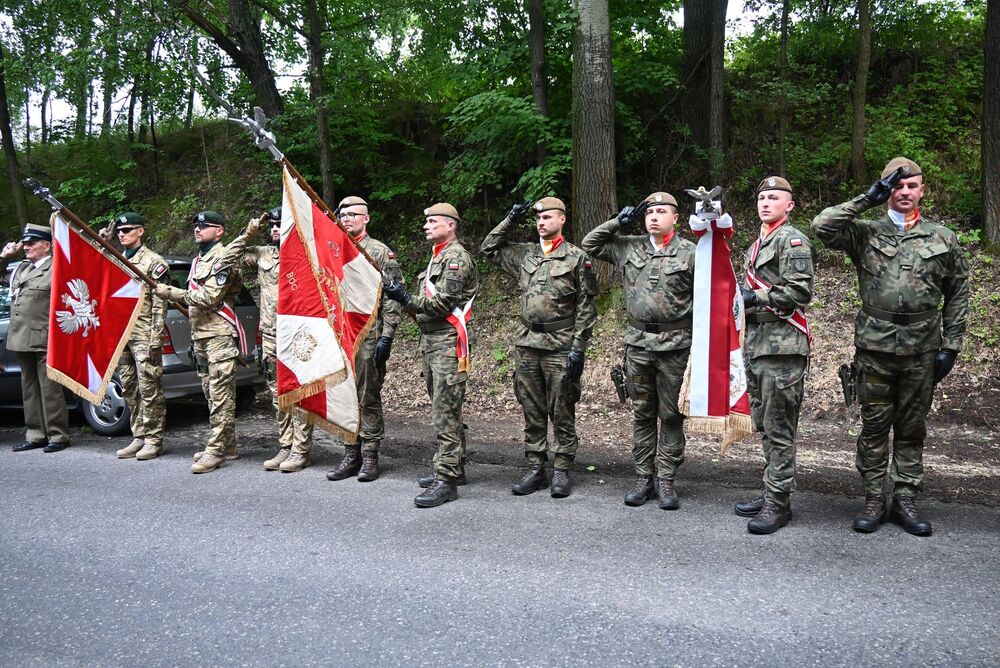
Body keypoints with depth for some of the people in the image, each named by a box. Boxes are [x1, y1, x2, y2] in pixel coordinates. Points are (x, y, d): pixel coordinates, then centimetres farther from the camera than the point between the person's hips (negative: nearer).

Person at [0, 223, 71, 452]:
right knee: (30, 390, 13)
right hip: (22, 339, 8)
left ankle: (58, 436, 4)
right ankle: (35, 435, 21)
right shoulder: (21, 267, 16)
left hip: (44, 341, -8)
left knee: (50, 390, -4)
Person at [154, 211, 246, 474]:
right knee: (211, 392, 11)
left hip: (220, 334, -10)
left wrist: (171, 293, -12)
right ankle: (227, 445, 17)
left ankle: (216, 450, -8)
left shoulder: (223, 257, -9)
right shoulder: (198, 260, 21)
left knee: (220, 393, -9)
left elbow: (210, 297, -16)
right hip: (200, 334, 10)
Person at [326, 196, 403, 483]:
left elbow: (392, 299, -7)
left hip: (368, 337, -5)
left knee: (369, 398, -1)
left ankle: (370, 456, 8)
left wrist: (386, 337, -14)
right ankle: (351, 454, 18)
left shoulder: (381, 252, -2)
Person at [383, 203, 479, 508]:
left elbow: (443, 303, -18)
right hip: (430, 340, 10)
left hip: (449, 343, -10)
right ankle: (453, 467, 25)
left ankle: (446, 480, -10)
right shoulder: (436, 257, 21)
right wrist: (402, 297, 7)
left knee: (445, 413, -11)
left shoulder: (457, 257, -10)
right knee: (443, 410, 15)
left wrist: (405, 298, -20)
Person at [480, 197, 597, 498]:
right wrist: (510, 221, 11)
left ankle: (561, 472, 11)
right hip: (526, 345, 5)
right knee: (532, 412, 9)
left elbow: (586, 306, -5)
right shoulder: (524, 254, 12)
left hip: (561, 348, -5)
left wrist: (578, 347, -11)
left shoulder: (577, 257, -2)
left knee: (562, 413, 2)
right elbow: (489, 248, 23)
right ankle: (535, 469, 18)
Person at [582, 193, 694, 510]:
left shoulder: (690, 252, -1)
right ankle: (644, 478, 18)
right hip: (638, 343, 3)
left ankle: (666, 481, 12)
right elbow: (589, 244, 16)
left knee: (671, 415, 3)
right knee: (642, 413, 9)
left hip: (675, 344, -3)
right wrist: (618, 223, 4)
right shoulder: (628, 247, 8)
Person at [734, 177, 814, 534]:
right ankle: (770, 491, 24)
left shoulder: (792, 240, -8)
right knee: (765, 426, 14)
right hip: (756, 345, 10)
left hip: (782, 347, -9)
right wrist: (742, 298, 11)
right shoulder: (757, 244, 21)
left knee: (778, 429, -6)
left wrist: (756, 297, -16)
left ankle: (778, 503, 1)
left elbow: (800, 290, -18)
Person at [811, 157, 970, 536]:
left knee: (912, 428, 9)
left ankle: (905, 501, 20)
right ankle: (873, 500, 16)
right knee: (874, 426, 6)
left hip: (921, 350, 1)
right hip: (874, 348, -1)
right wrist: (867, 200, -11)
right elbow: (822, 226, -13)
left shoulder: (943, 239, 7)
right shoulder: (866, 233, 3)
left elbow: (958, 295, 10)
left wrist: (951, 345, 4)